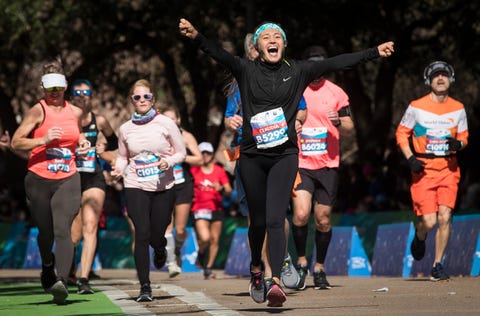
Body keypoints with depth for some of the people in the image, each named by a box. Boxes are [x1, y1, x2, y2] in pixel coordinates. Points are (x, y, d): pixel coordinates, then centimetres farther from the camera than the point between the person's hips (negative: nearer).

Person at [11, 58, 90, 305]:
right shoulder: (38, 111, -5)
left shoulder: (75, 113, 8)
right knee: (45, 232, 9)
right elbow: (16, 142, -10)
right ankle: (47, 267, 41)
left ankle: (61, 281, -26)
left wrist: (82, 145, 6)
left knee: (62, 230, -16)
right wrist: (43, 140, -22)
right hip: (39, 180, -1)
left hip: (68, 180, 1)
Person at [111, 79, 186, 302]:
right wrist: (118, 169, -3)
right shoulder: (125, 129, 4)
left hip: (164, 186, 0)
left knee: (157, 236, 3)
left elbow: (181, 153, 5)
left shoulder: (165, 123, -1)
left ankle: (160, 250, 44)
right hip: (135, 187, 0)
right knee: (142, 234, -11)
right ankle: (144, 287, -7)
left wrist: (168, 162, -15)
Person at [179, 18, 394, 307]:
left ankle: (276, 282, -23)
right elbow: (220, 54, -14)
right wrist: (197, 36, -33)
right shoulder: (246, 70, 2)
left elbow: (336, 63, 3)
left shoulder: (298, 71, 5)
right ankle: (256, 269, 37)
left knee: (275, 220, -15)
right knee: (258, 220, 11)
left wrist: (374, 53, -2)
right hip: (252, 157, 1)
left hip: (285, 156, -1)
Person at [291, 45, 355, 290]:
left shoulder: (336, 93, 4)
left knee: (323, 220, 4)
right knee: (301, 214, -18)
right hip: (300, 163, -1)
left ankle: (320, 268, 20)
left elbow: (349, 129, 6)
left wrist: (338, 122, -15)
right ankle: (301, 262, 3)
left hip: (328, 165, 1)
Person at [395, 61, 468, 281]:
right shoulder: (416, 107, -1)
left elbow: (464, 136, 16)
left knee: (444, 216, -10)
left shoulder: (458, 108, 7)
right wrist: (410, 158, -8)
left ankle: (438, 265, 3)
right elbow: (401, 133, 5)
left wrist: (458, 144, -8)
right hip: (423, 169, -2)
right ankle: (419, 238, 28)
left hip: (448, 168, 2)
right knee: (428, 221, -10)